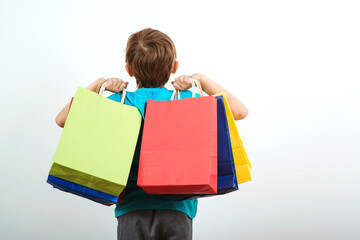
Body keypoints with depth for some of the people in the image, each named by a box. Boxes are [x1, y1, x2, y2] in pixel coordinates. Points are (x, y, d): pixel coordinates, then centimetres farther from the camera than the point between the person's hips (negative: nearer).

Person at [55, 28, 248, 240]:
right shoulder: (187, 101, 1)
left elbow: (62, 119, 5)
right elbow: (240, 111, 5)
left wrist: (97, 85, 7)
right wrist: (202, 80, 6)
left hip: (133, 210, 0)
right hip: (178, 210, 0)